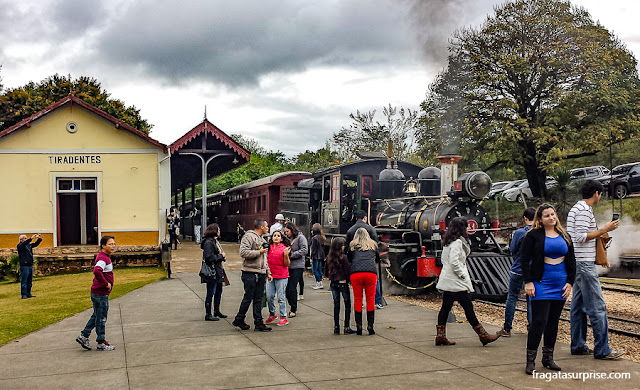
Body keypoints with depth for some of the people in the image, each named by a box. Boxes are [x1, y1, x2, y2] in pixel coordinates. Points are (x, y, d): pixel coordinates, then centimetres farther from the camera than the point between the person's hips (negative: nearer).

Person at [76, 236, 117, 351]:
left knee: (96, 316, 19)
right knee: (101, 318, 0)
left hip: (98, 293, 10)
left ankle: (84, 336, 25)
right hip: (100, 294, -10)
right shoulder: (103, 258, -19)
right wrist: (106, 283, -27)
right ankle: (101, 343, 9)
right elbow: (97, 271, -37)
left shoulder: (105, 257, 13)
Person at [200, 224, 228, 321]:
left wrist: (222, 256, 6)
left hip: (218, 271, 10)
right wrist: (221, 256, -12)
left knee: (219, 291, 18)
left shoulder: (215, 241, 15)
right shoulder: (208, 242, -16)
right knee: (211, 293, -3)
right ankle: (208, 315, 4)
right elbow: (209, 257, -22)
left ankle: (217, 311, 30)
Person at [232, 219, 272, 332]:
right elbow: (243, 252, -21)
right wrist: (259, 252, -15)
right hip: (250, 273, -8)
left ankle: (258, 323, 10)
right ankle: (239, 320, 13)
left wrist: (268, 272, 19)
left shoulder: (262, 239, 21)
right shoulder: (249, 236, -8)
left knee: (258, 300, 8)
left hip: (261, 274, 8)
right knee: (248, 298, -2)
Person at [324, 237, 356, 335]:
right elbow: (348, 271, -12)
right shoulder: (343, 257, -14)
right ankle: (347, 328, 6)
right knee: (347, 305, 6)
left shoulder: (329, 258, 1)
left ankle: (336, 328, 12)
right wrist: (348, 280, 4)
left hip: (333, 284, 5)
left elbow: (326, 272, 9)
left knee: (336, 305, 11)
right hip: (343, 283, -5)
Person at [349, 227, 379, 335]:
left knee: (357, 299, 8)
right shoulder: (373, 245, 22)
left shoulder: (352, 245, 18)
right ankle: (370, 326, 5)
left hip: (356, 273, 0)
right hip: (371, 273, 0)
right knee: (370, 299, 7)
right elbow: (378, 259, 31)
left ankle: (359, 326, 6)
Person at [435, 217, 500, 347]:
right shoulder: (457, 242, -16)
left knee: (446, 307, 10)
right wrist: (462, 275, -14)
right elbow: (454, 262, -24)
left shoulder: (447, 242, 13)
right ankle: (483, 335, 2)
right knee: (468, 307, -4)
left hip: (447, 281, 10)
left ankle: (440, 336, 12)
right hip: (456, 282, -10)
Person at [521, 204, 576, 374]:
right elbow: (525, 260, -4)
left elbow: (571, 261, 15)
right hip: (541, 284, -5)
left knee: (553, 322, 10)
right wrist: (528, 282, -11)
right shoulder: (533, 235, -3)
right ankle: (530, 360, -2)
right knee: (539, 322, -9)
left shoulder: (564, 236, 11)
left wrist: (570, 282, 6)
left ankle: (548, 357, 20)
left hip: (560, 285, 5)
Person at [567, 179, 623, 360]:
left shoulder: (576, 208, 17)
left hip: (578, 263, 11)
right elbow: (581, 237, -21)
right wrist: (604, 229, -15)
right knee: (597, 306, -7)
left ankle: (578, 345, 17)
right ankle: (601, 349, -4)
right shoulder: (584, 210, -14)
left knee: (578, 305, 12)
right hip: (584, 264, -11)